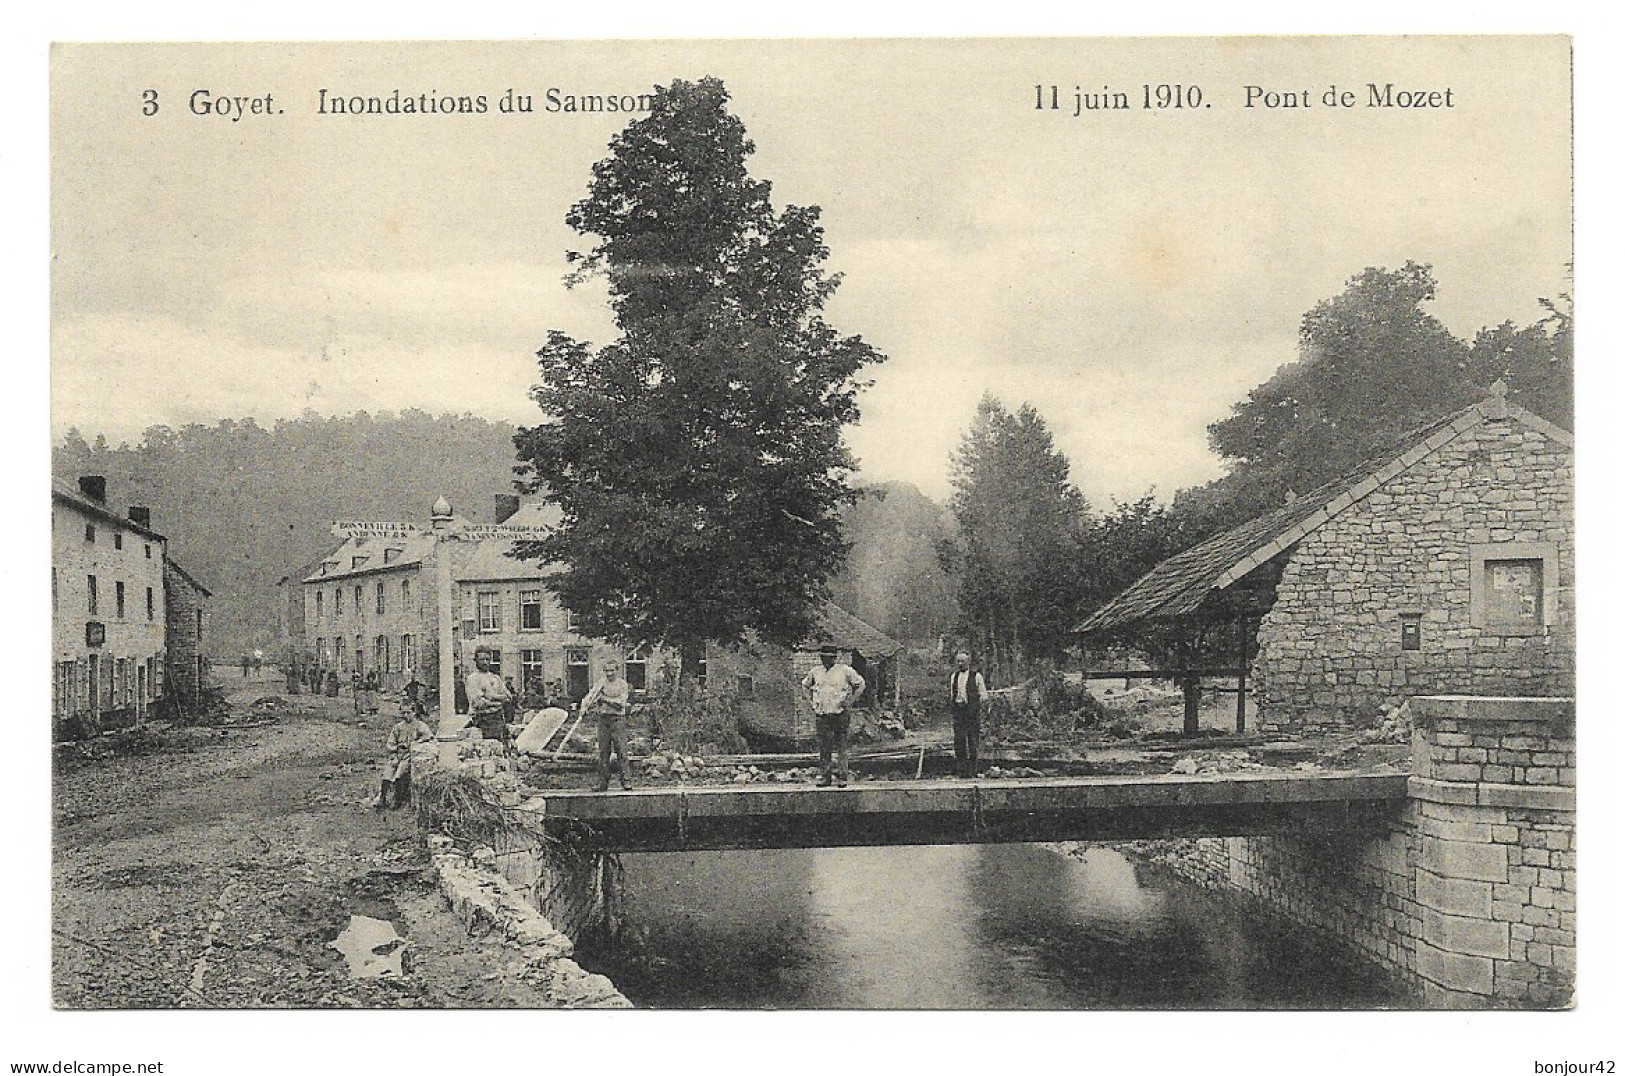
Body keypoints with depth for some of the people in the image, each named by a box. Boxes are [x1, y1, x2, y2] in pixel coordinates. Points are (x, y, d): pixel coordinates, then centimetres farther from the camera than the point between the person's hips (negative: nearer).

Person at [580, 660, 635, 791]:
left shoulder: (623, 684, 1)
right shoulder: (600, 684, 11)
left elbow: (621, 702, -10)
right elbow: (588, 697, 5)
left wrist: (606, 698, -13)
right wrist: (584, 707, -15)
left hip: (618, 719, -3)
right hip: (603, 718, 3)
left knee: (622, 750, -8)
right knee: (603, 751, 3)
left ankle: (626, 780, -6)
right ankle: (603, 782, 7)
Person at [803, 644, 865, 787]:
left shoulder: (844, 670, -1)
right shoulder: (815, 671, 9)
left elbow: (860, 684, 7)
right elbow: (805, 685, 26)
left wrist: (850, 700, 0)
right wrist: (813, 701, 15)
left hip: (840, 714, -3)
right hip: (822, 715, 3)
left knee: (841, 747, -1)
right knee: (823, 748, 3)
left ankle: (842, 777, 5)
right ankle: (825, 776, 9)